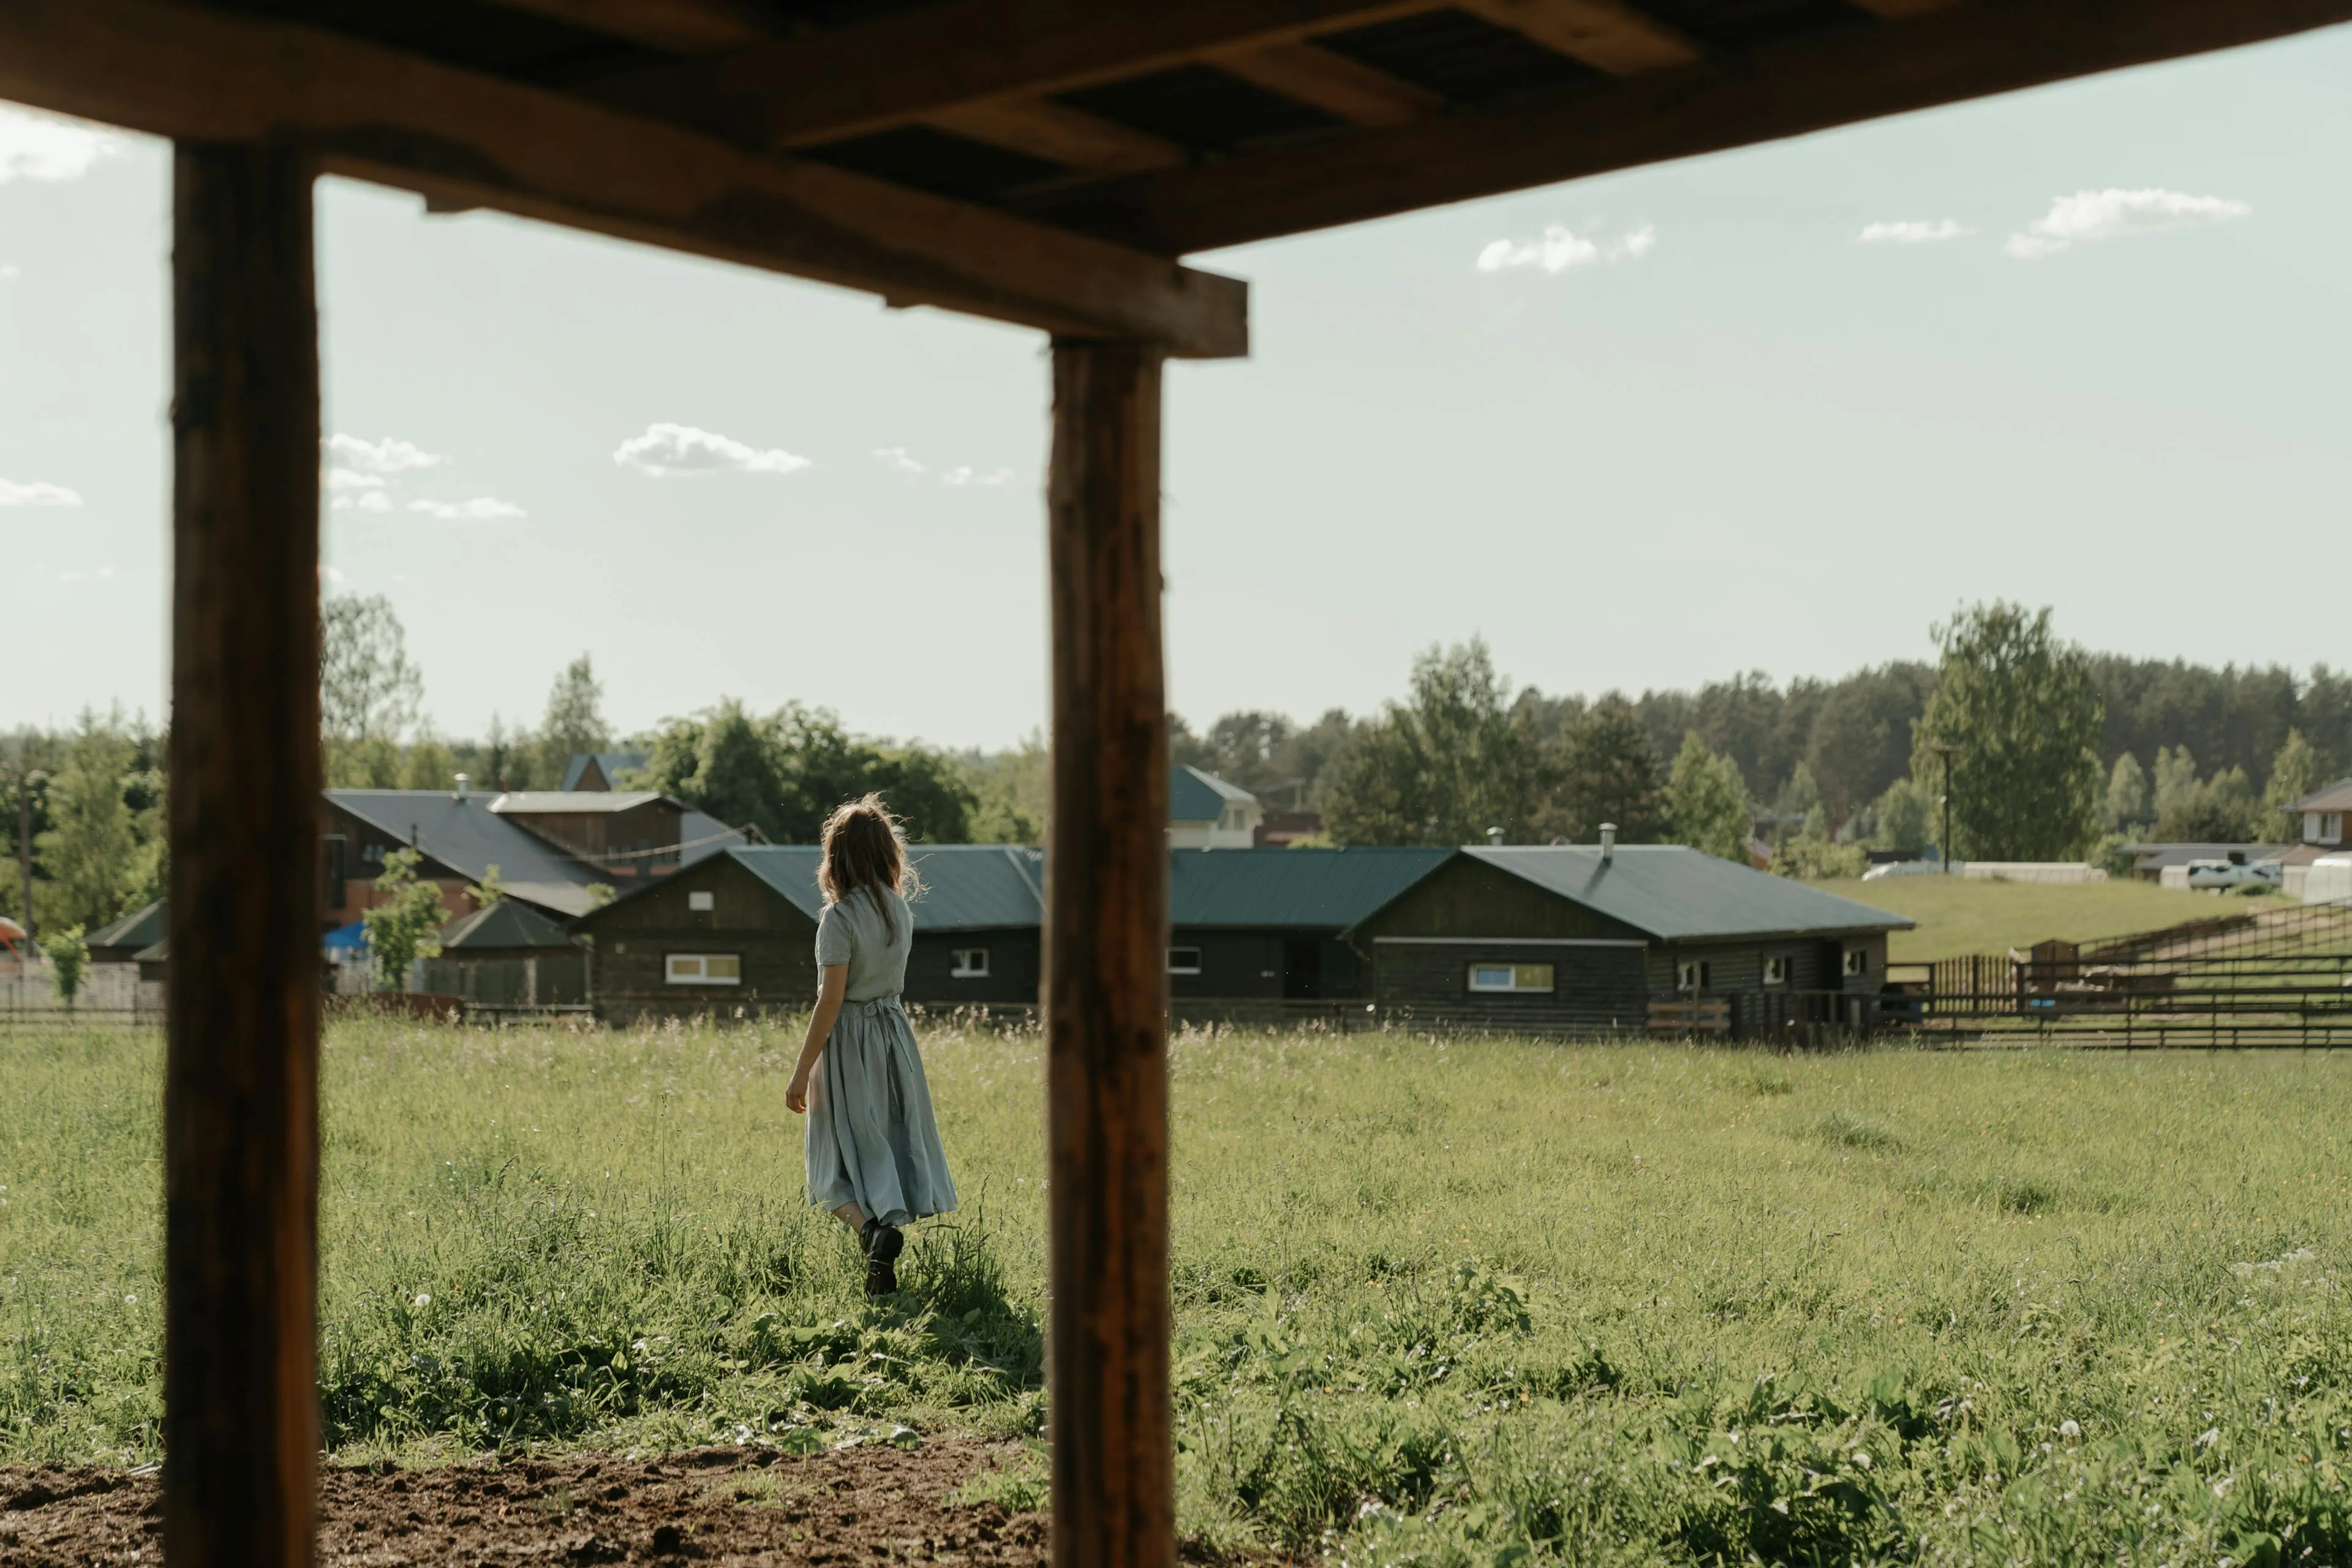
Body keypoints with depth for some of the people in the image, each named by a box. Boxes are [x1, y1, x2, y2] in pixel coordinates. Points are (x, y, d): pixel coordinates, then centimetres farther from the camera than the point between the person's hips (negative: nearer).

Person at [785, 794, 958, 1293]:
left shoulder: (839, 918, -16)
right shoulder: (901, 909, 2)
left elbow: (830, 1001, -19)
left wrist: (801, 1072, -13)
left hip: (849, 1043, -6)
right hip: (895, 1032, 6)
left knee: (841, 1166, 0)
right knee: (893, 1152, 13)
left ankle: (870, 1228, -23)